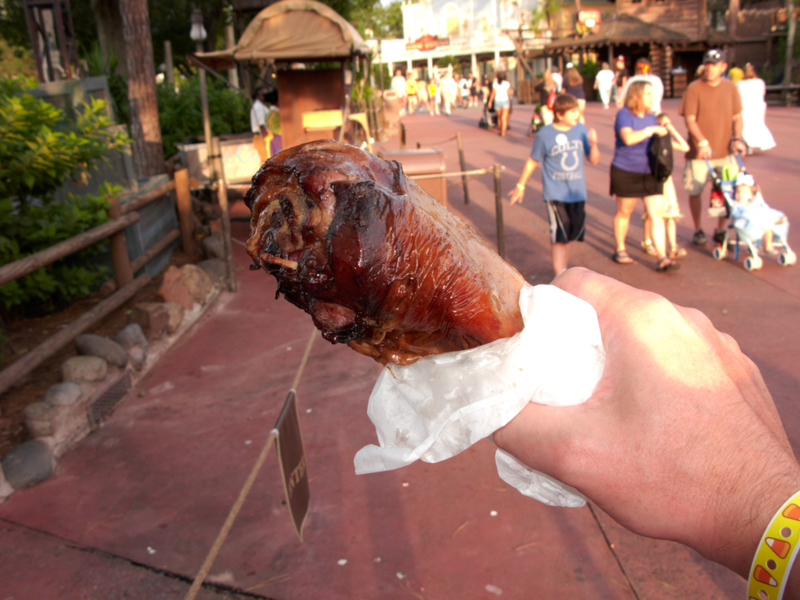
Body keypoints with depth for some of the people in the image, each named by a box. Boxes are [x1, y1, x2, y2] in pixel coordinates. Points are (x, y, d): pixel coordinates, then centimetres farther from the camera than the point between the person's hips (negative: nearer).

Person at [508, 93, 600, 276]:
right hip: (555, 194, -4)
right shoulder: (545, 134, -8)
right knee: (559, 237, -8)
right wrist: (520, 185, 10)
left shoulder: (581, 130, 3)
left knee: (569, 235, 14)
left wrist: (593, 144, -12)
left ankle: (564, 272, 32)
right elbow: (533, 161, 4)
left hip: (577, 193, 4)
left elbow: (594, 160, 8)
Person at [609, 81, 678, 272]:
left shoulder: (651, 116, 12)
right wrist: (652, 129, -23)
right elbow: (628, 138, -28)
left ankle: (663, 259, -6)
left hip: (650, 173, 5)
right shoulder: (624, 115, -10)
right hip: (626, 173, -5)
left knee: (657, 215, -4)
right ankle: (620, 250, 31)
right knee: (623, 212, 11)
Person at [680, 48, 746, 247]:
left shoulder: (730, 87, 5)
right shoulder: (694, 88, -7)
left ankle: (720, 231, 23)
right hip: (699, 151, -3)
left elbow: (737, 117, 8)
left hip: (725, 151, 3)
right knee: (695, 191, 4)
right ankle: (698, 231, 22)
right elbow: (690, 119, -12)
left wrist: (737, 138, -8)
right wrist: (703, 142, -24)